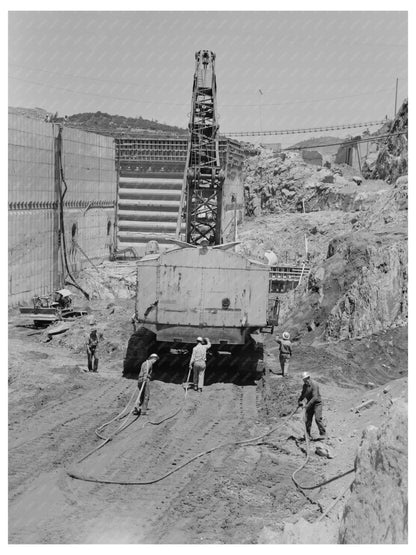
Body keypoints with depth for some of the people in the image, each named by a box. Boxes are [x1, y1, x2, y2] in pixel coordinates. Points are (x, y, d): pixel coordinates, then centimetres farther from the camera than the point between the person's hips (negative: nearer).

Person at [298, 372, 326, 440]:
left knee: (317, 419, -16)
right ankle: (308, 435, 13)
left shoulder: (314, 385, -20)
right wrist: (299, 401, 1)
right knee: (307, 419, 2)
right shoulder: (305, 386, 5)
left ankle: (323, 434, -6)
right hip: (309, 404, 7)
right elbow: (303, 394, 19)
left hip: (317, 403, -7)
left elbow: (315, 397, -26)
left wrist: (308, 405, -30)